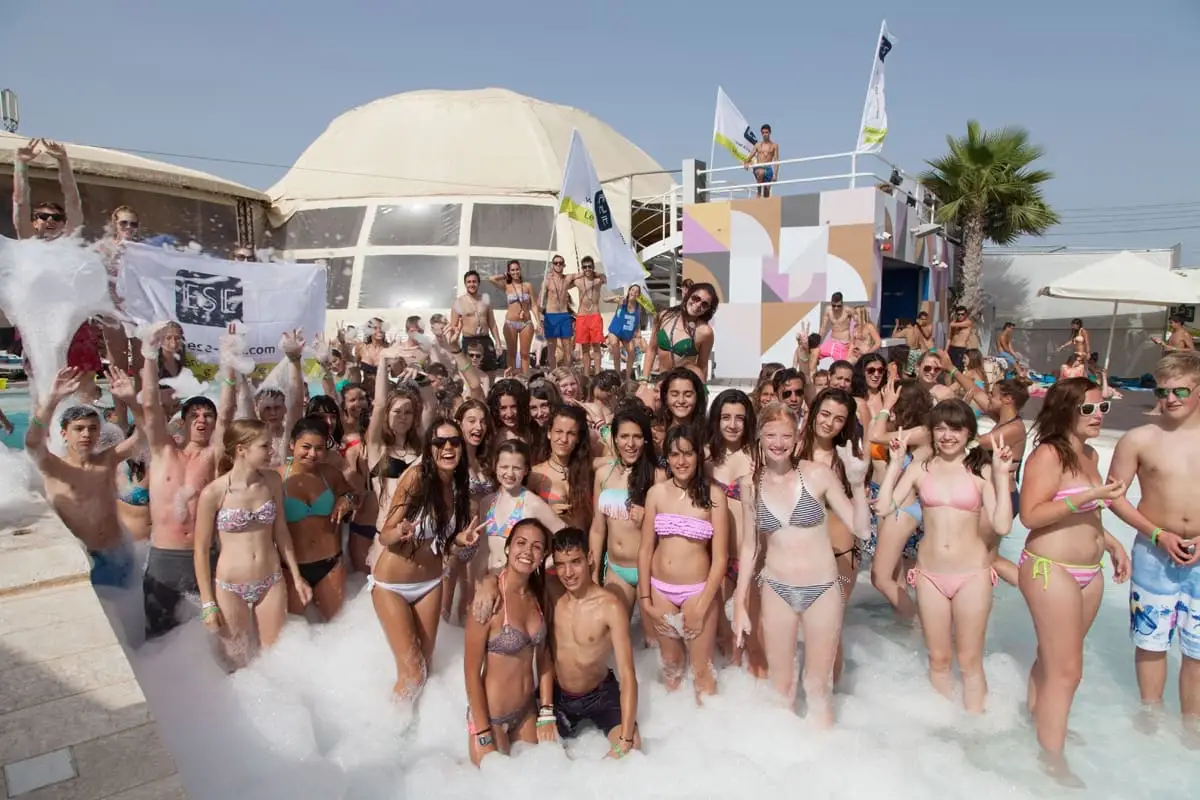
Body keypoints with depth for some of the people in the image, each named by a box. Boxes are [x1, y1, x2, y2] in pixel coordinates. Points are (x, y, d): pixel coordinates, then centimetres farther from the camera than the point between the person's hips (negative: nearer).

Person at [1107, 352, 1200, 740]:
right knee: (1151, 641, 11)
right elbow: (1114, 496, -2)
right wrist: (1158, 535, -11)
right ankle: (1151, 719, 30)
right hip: (1154, 555, -1)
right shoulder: (1139, 440, -5)